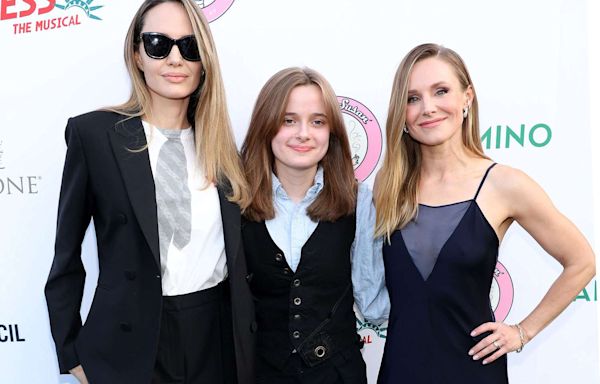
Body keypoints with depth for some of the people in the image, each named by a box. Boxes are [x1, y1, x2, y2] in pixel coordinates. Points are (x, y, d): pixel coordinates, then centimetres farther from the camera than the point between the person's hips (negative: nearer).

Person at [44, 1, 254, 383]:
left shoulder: (221, 141, 4)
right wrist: (71, 353, -1)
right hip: (132, 339, -3)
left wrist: (245, 332, 8)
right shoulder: (94, 132, -8)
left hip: (220, 333, 4)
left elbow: (235, 248, 9)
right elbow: (67, 254, -2)